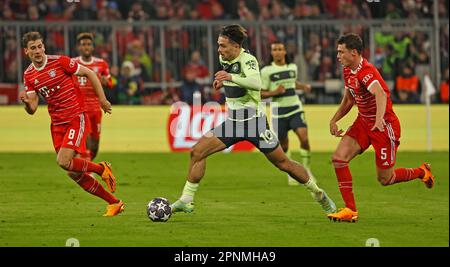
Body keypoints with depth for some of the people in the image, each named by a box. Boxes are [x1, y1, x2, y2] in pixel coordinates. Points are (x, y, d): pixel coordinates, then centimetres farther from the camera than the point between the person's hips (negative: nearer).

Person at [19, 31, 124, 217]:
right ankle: (114, 203, 15)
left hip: (76, 118, -6)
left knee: (64, 161, -24)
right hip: (57, 124, 6)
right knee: (74, 174, 3)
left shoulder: (60, 62, -11)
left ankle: (102, 169, 2)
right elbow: (32, 109, 4)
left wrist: (102, 100, -2)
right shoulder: (29, 75, 4)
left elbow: (89, 74, -2)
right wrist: (26, 102, -20)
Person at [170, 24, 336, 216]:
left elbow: (256, 83, -39)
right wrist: (223, 82, 8)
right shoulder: (224, 59, 3)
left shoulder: (247, 59, -19)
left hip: (254, 121, -7)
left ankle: (318, 193, 23)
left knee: (283, 163, 2)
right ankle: (186, 201, -2)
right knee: (197, 152, -8)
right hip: (233, 121, 7)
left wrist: (231, 77, -50)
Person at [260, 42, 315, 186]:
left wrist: (304, 86, 10)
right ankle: (290, 174, 24)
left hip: (295, 109, 2)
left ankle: (306, 169, 1)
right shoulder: (267, 71, -4)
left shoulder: (292, 67, 7)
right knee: (284, 146, 3)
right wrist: (274, 92, -18)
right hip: (279, 112, -2)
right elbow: (261, 93, -1)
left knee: (304, 138, -17)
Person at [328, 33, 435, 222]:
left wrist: (380, 119, -61)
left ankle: (422, 172, 30)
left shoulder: (366, 72, -26)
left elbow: (380, 95, -44)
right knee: (339, 158, -12)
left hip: (384, 125, -8)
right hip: (363, 122, 8)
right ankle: (350, 210, -7)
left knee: (385, 179, 1)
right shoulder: (348, 71, 3)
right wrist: (334, 120, 9)